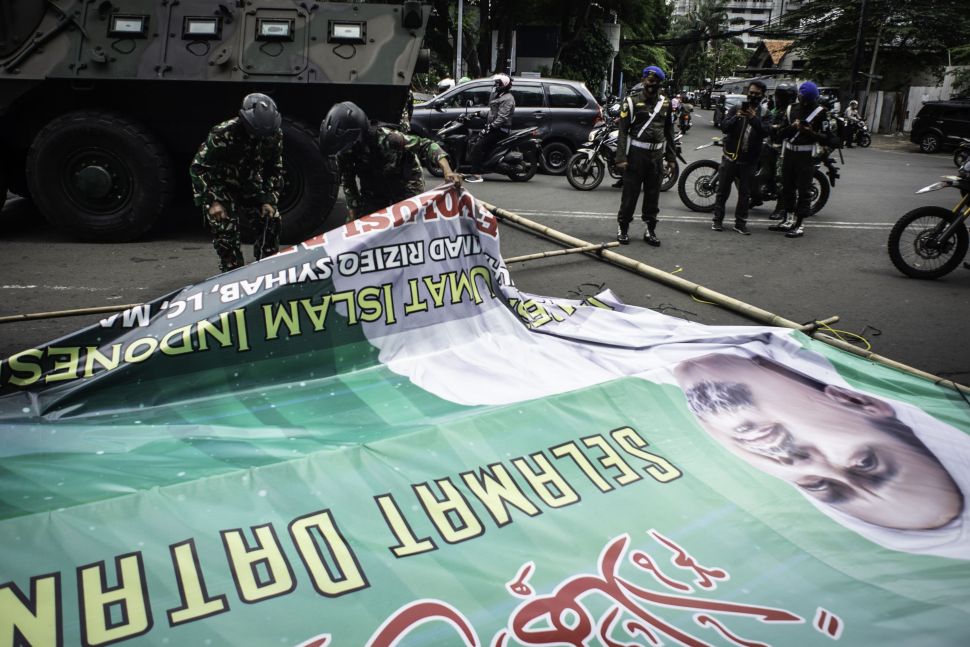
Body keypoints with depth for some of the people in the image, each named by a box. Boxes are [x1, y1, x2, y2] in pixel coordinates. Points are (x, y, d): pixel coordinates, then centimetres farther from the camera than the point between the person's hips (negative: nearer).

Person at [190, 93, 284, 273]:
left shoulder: (275, 135, -15)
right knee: (226, 229, -21)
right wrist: (212, 201, -30)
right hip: (220, 187, -5)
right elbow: (198, 167, -23)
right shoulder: (223, 135, -29)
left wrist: (269, 199, -12)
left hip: (249, 186, 5)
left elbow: (275, 170, -1)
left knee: (271, 219, -6)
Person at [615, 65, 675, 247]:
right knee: (630, 192, -1)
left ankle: (650, 230, 17)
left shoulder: (665, 102, 11)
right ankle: (622, 227, 10)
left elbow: (669, 130, 18)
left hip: (657, 154, 4)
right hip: (636, 153, -4)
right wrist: (621, 157, -14)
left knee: (653, 194, 8)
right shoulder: (632, 100, -2)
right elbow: (623, 130, -6)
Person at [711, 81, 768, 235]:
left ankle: (740, 222, 14)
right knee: (723, 190, 5)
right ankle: (717, 219, 14)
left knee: (745, 193, 6)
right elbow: (724, 127, -9)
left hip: (749, 160, 1)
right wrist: (737, 117, -26)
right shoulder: (736, 109, 4)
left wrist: (754, 118, -28)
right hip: (731, 156, -1)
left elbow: (765, 132, -13)